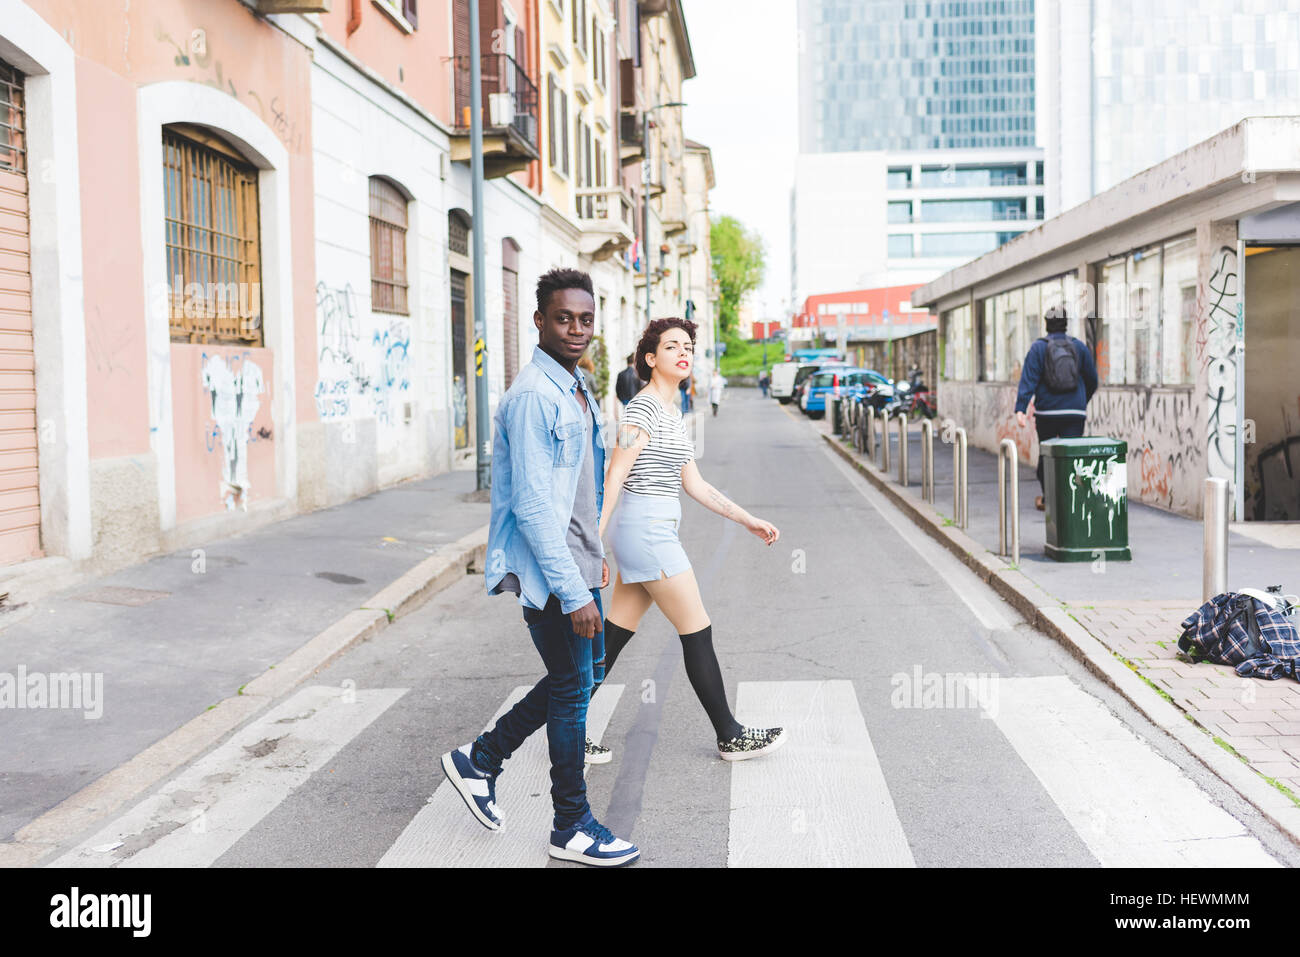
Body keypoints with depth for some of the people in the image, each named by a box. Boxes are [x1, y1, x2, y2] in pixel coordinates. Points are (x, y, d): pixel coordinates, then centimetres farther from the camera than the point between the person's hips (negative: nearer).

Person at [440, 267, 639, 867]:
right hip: (548, 569, -10)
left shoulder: (578, 389, 13)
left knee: (577, 680, 17)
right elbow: (532, 506, -23)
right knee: (572, 688, 1)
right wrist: (573, 592, -23)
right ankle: (572, 828, 17)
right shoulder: (533, 395, -19)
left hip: (576, 562, 10)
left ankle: (479, 758, 31)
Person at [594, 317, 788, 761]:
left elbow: (694, 484, 19)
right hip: (646, 530, -9)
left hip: (650, 533, 9)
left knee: (615, 635, 11)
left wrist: (750, 521, 17)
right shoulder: (643, 407, -12)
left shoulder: (673, 416, 17)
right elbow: (614, 477, -16)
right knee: (697, 632, 0)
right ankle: (730, 736, 11)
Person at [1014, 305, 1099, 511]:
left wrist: (1020, 409, -17)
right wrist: (1083, 401, 31)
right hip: (1074, 413, 0)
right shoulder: (1079, 347, 5)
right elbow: (1092, 380, 12)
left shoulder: (1038, 348, -2)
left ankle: (1043, 496, 25)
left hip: (1046, 412, 0)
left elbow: (1028, 380, -12)